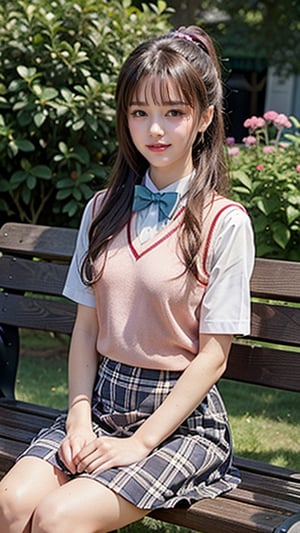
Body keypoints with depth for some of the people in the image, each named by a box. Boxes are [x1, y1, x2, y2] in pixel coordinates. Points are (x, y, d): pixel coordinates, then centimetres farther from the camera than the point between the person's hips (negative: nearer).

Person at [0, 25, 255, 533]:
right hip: (101, 400, 4)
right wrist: (79, 418, -5)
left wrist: (141, 442, -13)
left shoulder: (224, 223, -9)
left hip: (181, 416, -4)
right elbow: (86, 326, 8)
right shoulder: (103, 210, 8)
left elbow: (213, 357, -9)